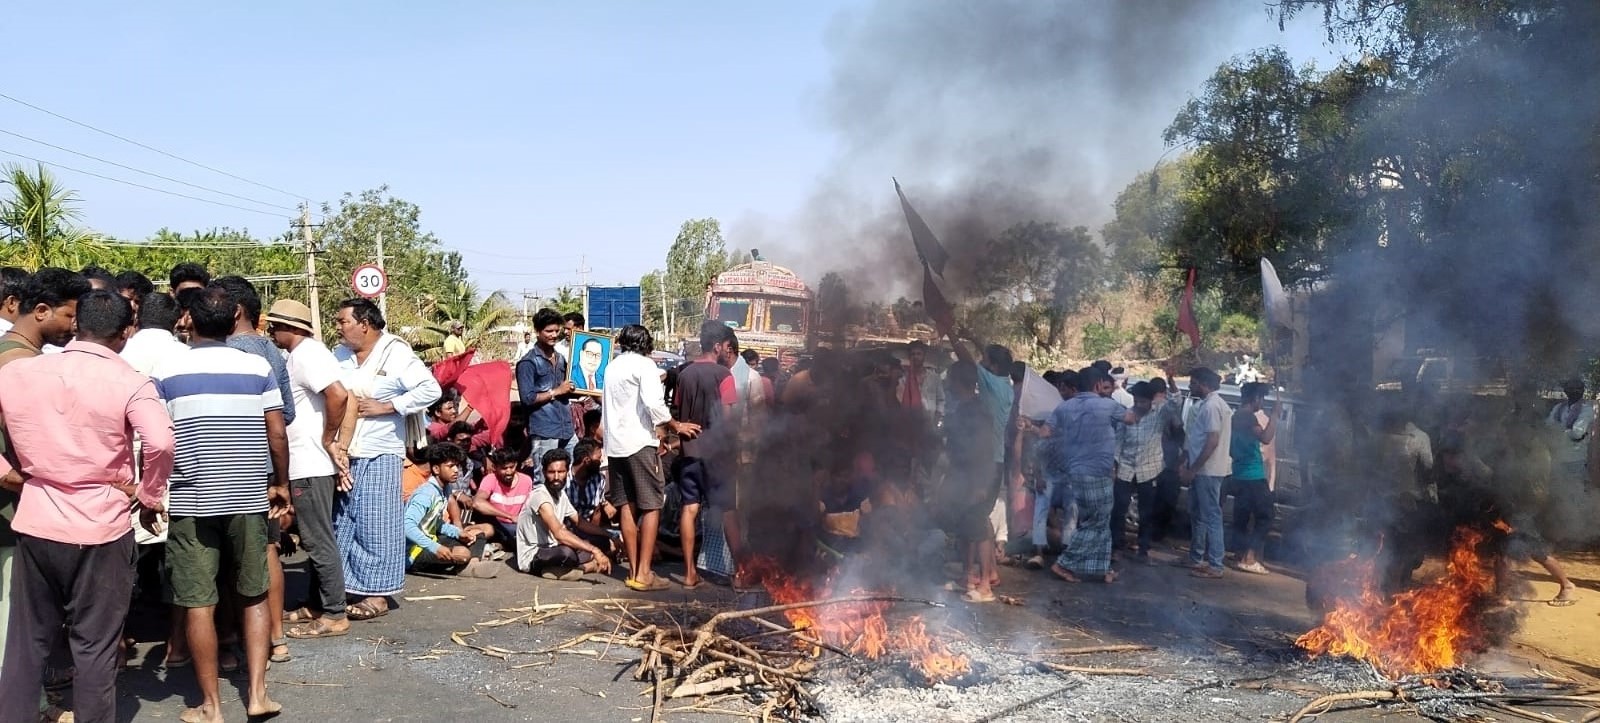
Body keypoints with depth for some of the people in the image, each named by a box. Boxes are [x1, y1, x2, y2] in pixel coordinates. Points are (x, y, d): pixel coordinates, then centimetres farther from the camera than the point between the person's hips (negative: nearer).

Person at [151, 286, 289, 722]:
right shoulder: (258, 368, 0)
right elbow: (277, 434, -1)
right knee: (255, 595, 14)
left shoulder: (167, 372, -3)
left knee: (198, 604, 4)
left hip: (191, 502, -1)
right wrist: (281, 485, 11)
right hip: (249, 498, 2)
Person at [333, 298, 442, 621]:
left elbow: (430, 389, -15)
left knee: (376, 524, 0)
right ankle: (348, 586, 21)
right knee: (342, 522, 10)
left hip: (379, 454, -6)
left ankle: (377, 595, 8)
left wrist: (385, 407, -17)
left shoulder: (396, 353, -8)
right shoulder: (340, 355, 11)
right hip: (341, 452, 6)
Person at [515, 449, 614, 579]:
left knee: (602, 541, 4)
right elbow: (559, 533, -36)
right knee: (566, 552, -39)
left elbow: (580, 522, 16)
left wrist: (609, 537, 4)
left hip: (551, 550, 9)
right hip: (531, 557, -9)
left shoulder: (560, 495, 7)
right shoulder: (540, 495, -23)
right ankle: (589, 566, -9)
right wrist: (594, 550, -41)